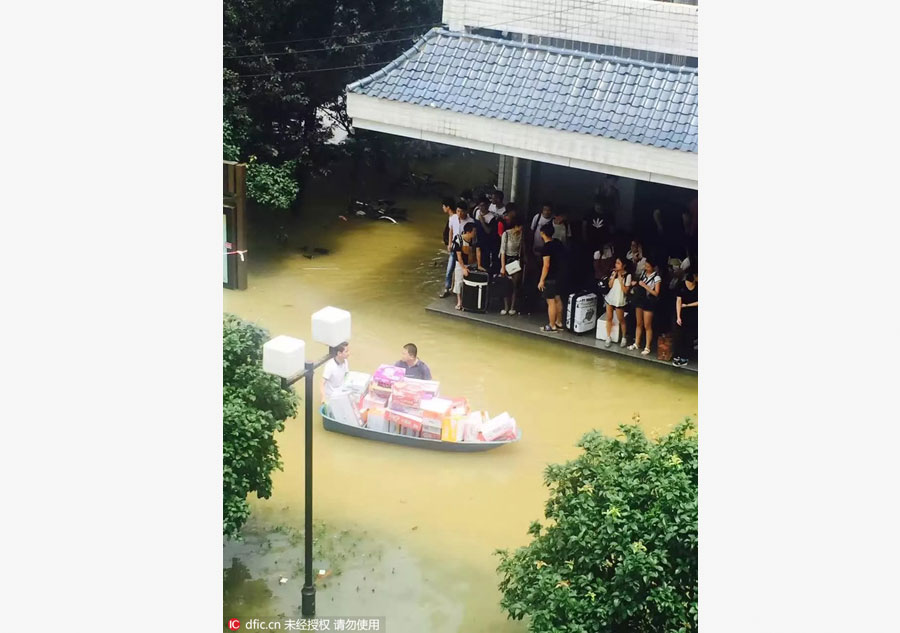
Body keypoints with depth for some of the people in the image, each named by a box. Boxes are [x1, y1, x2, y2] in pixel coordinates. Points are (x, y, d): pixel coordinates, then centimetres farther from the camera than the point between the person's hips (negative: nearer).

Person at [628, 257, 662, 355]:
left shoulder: (656, 278, -14)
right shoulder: (643, 273, 4)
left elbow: (656, 293, -16)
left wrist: (645, 286, -20)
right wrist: (635, 286, -1)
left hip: (649, 303, -6)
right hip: (639, 300, 6)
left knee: (647, 326, 0)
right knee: (638, 324, 15)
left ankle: (647, 347, 8)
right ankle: (636, 343, 26)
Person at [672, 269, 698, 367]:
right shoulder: (681, 286, -7)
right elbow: (678, 301, -8)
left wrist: (687, 305, -7)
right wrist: (678, 317, -12)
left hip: (693, 316, 0)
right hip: (682, 314, 0)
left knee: (689, 337, 2)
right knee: (679, 336, 2)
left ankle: (685, 357, 8)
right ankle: (678, 356, 13)